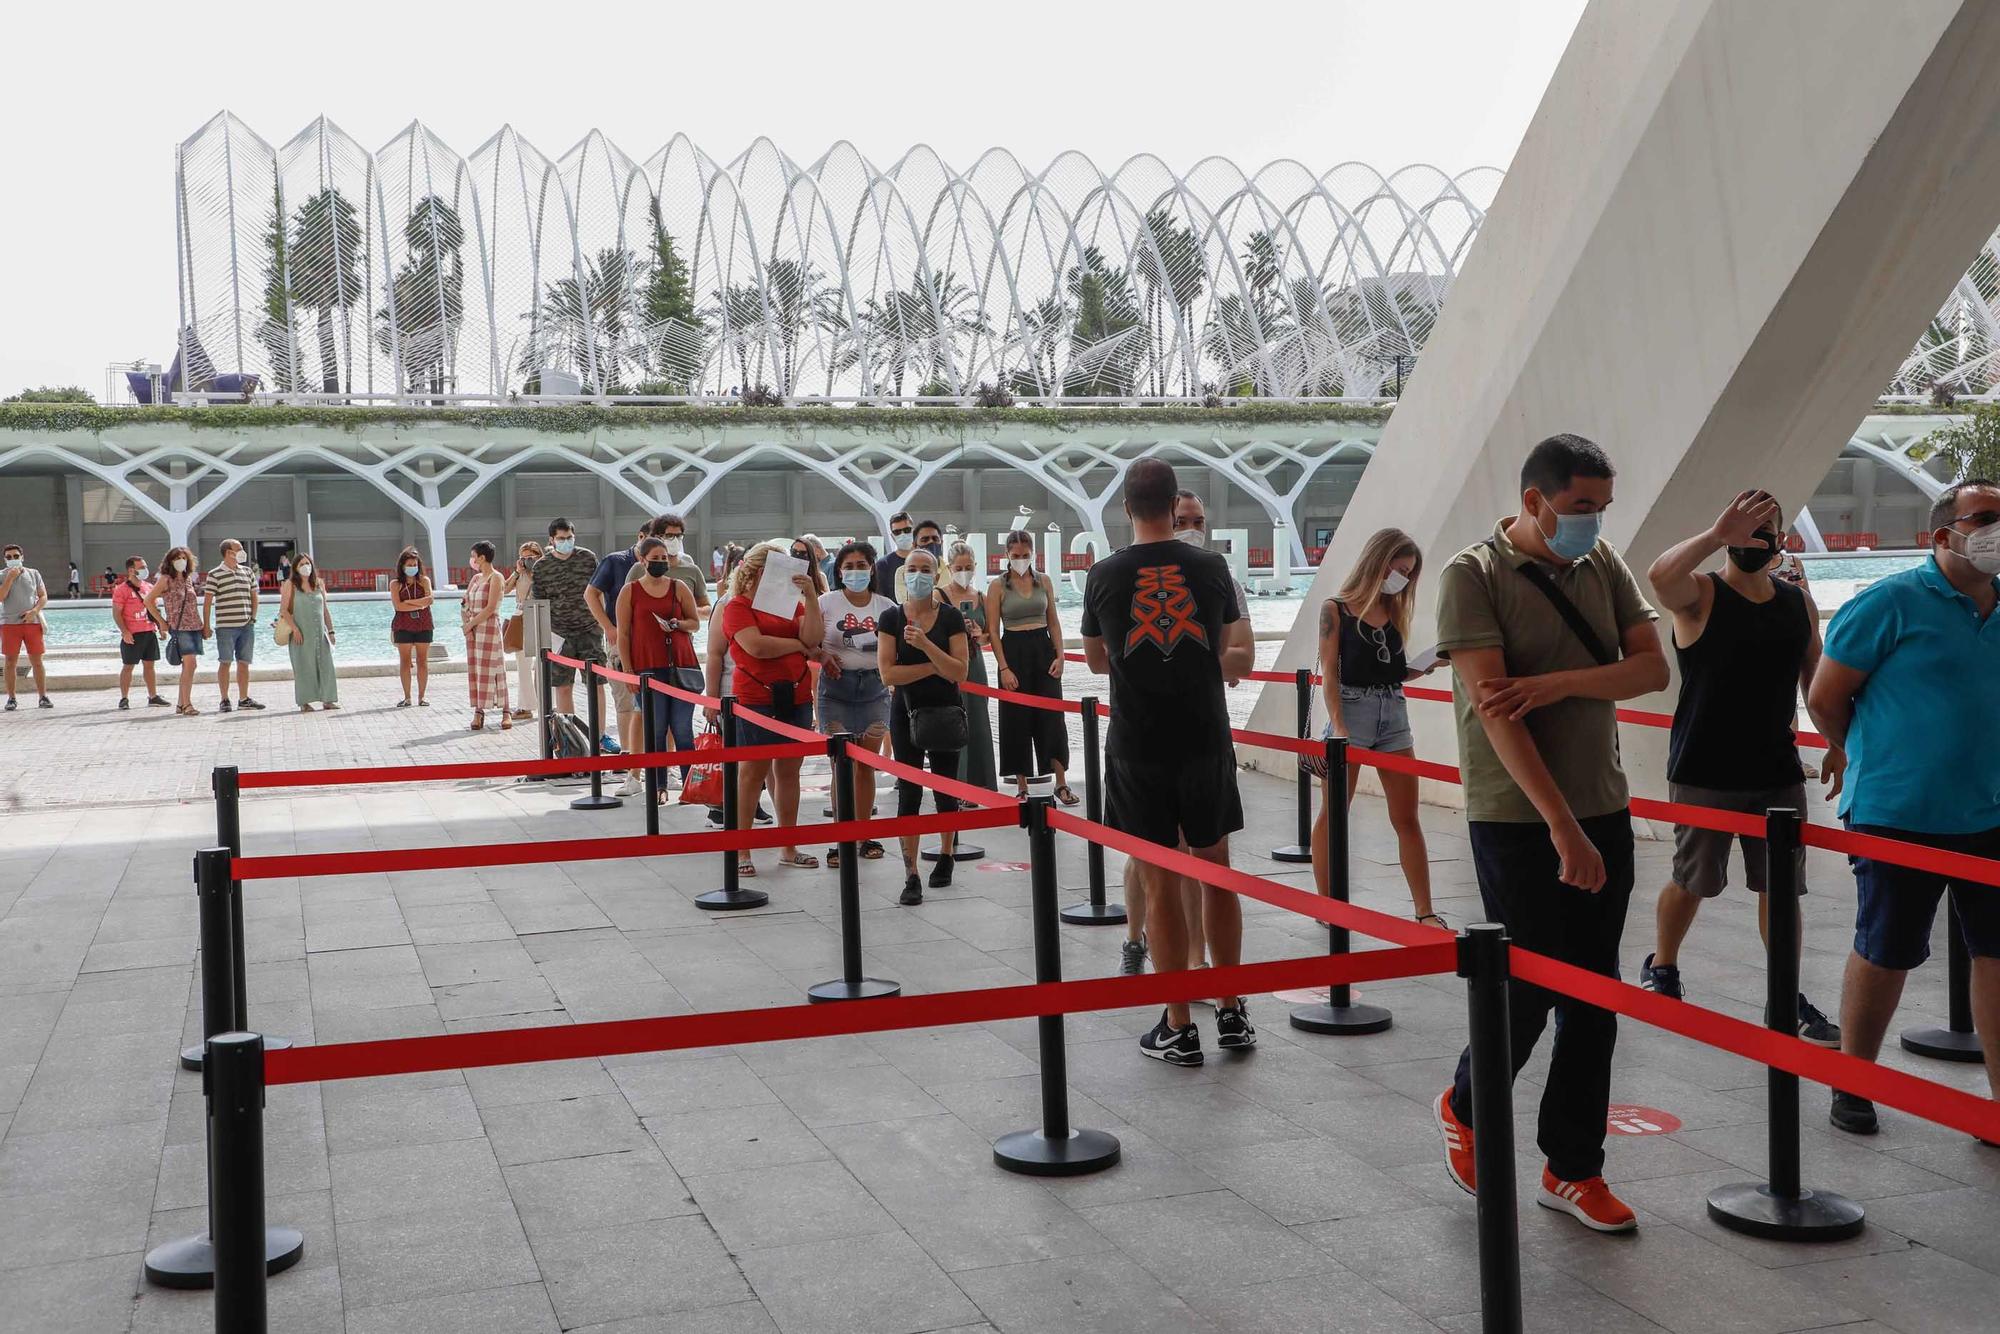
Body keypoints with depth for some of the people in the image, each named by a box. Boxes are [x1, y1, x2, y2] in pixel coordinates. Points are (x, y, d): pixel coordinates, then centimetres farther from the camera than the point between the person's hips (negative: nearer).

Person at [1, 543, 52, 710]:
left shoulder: (33, 574, 8)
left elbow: (43, 597, 5)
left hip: (32, 622, 1)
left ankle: (43, 696, 6)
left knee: (36, 661, 1)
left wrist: (34, 611, -11)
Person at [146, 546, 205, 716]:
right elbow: (148, 600, -1)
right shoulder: (166, 579, -2)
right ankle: (187, 704, -17)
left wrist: (202, 626, 17)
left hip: (194, 627, 6)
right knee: (190, 662, -17)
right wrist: (162, 622, -3)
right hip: (179, 627, -6)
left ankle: (181, 704, 14)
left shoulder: (188, 579, 15)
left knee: (189, 665, 6)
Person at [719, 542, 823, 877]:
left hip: (795, 696, 5)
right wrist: (798, 644, -3)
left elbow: (813, 636, -1)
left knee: (788, 771, 9)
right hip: (755, 698, -5)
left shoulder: (792, 603, 14)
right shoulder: (738, 607, -2)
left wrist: (811, 596, -9)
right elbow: (756, 646, -17)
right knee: (752, 772, -3)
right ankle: (740, 851, 3)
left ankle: (788, 848, 17)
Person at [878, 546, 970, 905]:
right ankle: (911, 876, -4)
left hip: (945, 712, 0)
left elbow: (959, 672, -11)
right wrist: (934, 666, -13)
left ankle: (945, 856, 33)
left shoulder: (950, 617, -3)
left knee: (945, 789, 11)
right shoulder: (891, 618, -2)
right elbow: (888, 673, -10)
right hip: (906, 713, 0)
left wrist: (925, 644, -23)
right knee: (909, 793, -5)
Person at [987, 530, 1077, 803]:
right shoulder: (998, 585, -3)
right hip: (1013, 651, -2)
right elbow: (993, 631, -5)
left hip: (1043, 650, 2)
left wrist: (1060, 656, -1)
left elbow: (1053, 622, 10)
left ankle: (1061, 783, 6)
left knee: (1052, 718, -1)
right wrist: (1003, 668, -11)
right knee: (1017, 720, 2)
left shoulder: (1043, 581, 6)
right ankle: (1021, 786, 12)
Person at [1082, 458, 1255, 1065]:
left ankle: (1179, 1028, 8)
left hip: (1137, 750, -1)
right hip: (1206, 742, 2)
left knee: (1160, 884, 3)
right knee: (1216, 873, 14)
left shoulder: (1105, 574, -4)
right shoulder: (1210, 567, -1)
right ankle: (1232, 1013, 20)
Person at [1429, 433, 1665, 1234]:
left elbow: (1653, 666, 1)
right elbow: (1495, 710, -19)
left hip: (1603, 812, 6)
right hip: (1516, 818, -5)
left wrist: (1559, 682, -17)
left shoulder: (1603, 566, 8)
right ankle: (1466, 1109, 27)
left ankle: (1573, 1169, 20)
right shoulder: (1474, 575, -11)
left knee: (1593, 995, 8)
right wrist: (1562, 827, -24)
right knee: (1532, 987, -1)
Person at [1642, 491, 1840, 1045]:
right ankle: (1661, 969, 32)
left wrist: (1836, 744, 12)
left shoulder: (1799, 601, 8)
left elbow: (1815, 677, 16)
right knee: (1691, 883, 9)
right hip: (1703, 775, -4)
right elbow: (1659, 575, -31)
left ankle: (1789, 999, 16)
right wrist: (1717, 535, -41)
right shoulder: (1699, 594, -8)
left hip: (1778, 773, 4)